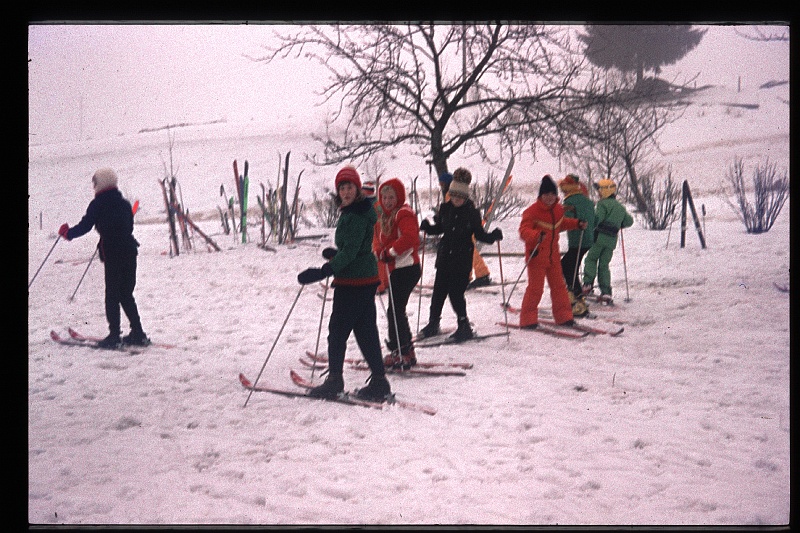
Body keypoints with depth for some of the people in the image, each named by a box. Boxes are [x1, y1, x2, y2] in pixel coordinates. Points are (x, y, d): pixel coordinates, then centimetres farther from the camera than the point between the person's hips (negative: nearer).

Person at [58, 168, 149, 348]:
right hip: (129, 251, 6)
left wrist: (68, 233, 13)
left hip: (112, 253, -6)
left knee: (112, 294, -1)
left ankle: (114, 335, -5)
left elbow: (85, 226, -5)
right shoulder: (125, 203, 13)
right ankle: (137, 333, 10)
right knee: (126, 294, 13)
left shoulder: (98, 204, -4)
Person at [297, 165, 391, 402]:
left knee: (338, 330, 0)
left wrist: (325, 271, -31)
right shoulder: (351, 212, 14)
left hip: (352, 280, -10)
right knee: (365, 330, 11)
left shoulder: (357, 215, -17)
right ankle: (379, 382, 14)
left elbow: (350, 251, -25)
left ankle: (334, 382, 8)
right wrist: (335, 254, 37)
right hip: (365, 278, 10)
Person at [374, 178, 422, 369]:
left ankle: (401, 353, -6)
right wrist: (380, 251, 3)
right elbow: (379, 240, 24)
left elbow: (410, 238, -26)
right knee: (396, 311, 14)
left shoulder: (404, 214, -11)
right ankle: (405, 351, 22)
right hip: (394, 269, 10)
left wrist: (390, 252, -20)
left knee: (395, 311, -10)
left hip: (406, 268, -10)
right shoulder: (383, 217, 18)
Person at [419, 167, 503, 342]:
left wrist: (493, 236, -19)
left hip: (463, 260, -4)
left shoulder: (472, 212, -7)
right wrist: (426, 227, -5)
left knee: (456, 293, -7)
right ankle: (433, 323, 26)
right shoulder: (445, 208, 3)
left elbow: (479, 234, -2)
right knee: (439, 291, 8)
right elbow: (439, 228, 14)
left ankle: (464, 327, 8)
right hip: (445, 257, 4)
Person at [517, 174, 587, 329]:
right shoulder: (532, 211, -16)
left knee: (559, 286, 11)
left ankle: (563, 316, 21)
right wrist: (536, 236, -42)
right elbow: (523, 230, -23)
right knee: (535, 288, -5)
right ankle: (528, 319, 5)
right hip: (536, 255, -7)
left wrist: (577, 224, 16)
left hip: (553, 255, 7)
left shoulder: (558, 209, 7)